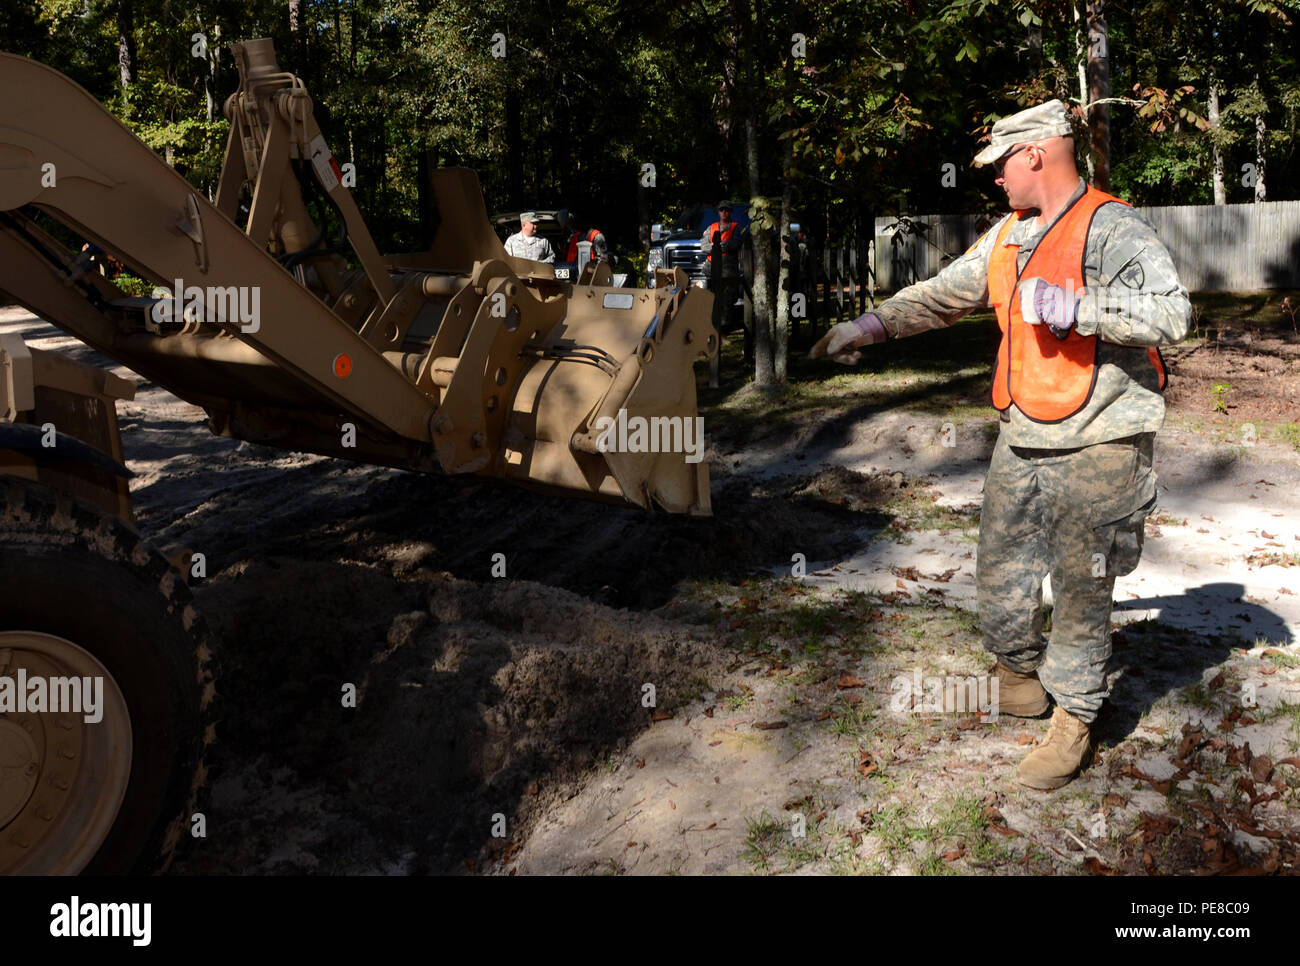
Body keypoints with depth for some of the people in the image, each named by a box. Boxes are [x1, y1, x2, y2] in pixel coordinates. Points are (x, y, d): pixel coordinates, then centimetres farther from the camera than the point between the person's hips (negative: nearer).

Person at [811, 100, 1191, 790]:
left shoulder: (1110, 227, -14)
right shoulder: (1008, 235, 11)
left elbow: (1173, 312, -25)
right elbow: (945, 293, 20)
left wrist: (1075, 308, -30)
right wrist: (872, 326, 17)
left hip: (1095, 443, -7)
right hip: (1022, 438, 7)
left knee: (1080, 586, 2)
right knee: (1000, 568, 14)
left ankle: (1075, 719, 16)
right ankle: (1020, 669, 38)